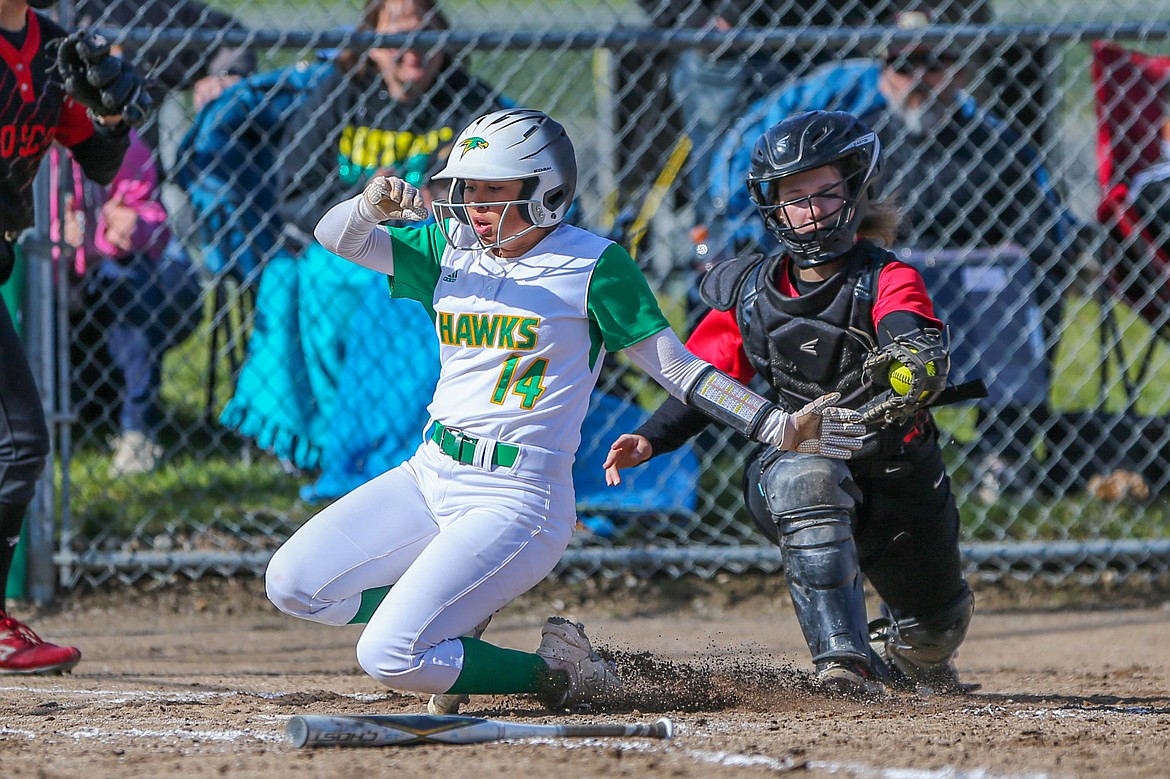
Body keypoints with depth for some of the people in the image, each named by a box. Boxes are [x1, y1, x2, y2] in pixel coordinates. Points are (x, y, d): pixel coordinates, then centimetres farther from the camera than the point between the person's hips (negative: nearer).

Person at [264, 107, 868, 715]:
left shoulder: (592, 264, -7)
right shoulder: (450, 248, 8)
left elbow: (677, 367, -5)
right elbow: (336, 239, 1)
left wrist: (780, 428, -13)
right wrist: (372, 204, -23)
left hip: (517, 500, -7)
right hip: (431, 476, 7)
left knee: (389, 658, -19)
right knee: (292, 584, -3)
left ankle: (558, 672, 3)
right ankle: (447, 611, 15)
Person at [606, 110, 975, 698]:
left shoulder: (886, 280, -17)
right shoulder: (751, 293, -5)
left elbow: (919, 341, -38)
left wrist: (914, 357, -63)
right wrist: (650, 440, -13)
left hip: (899, 469, 0)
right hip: (799, 456, 0)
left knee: (935, 628, 14)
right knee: (806, 481, -39)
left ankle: (904, 654, 56)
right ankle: (843, 664, -41)